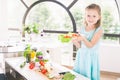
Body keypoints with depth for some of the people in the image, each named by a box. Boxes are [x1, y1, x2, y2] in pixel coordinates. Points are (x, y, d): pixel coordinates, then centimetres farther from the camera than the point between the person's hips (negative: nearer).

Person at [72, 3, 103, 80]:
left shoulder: (99, 30, -12)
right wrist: (74, 41, -16)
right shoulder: (82, 29, 3)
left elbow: (90, 45, -19)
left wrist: (83, 38, -35)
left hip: (91, 58, -4)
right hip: (80, 57, 5)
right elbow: (79, 46, 4)